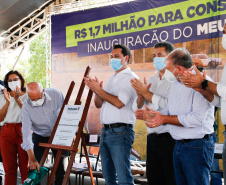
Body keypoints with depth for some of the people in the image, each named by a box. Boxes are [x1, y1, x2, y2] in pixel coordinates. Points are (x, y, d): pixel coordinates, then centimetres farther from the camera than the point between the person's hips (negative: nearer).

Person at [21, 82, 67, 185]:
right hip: (40, 137, -1)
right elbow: (26, 133, -28)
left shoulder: (56, 95, -23)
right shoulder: (26, 107, -26)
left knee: (60, 164, 5)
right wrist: (32, 158, -33)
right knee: (34, 167, -7)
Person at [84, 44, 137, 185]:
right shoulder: (111, 79, 20)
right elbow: (99, 104, 20)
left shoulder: (131, 78, -7)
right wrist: (96, 91, 0)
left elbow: (119, 102, -19)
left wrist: (99, 90, -12)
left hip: (120, 132, -8)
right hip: (106, 131, 9)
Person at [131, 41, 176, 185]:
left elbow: (169, 106, -22)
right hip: (152, 137, 7)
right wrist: (140, 96, -4)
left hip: (168, 138, -7)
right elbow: (139, 107, 18)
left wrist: (147, 93, -12)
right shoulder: (151, 80, 15)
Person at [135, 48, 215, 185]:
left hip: (197, 146, -9)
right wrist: (155, 115, 1)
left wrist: (164, 119, -19)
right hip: (179, 145, 9)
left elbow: (197, 118, -25)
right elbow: (170, 111, 22)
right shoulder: (176, 85, 14)